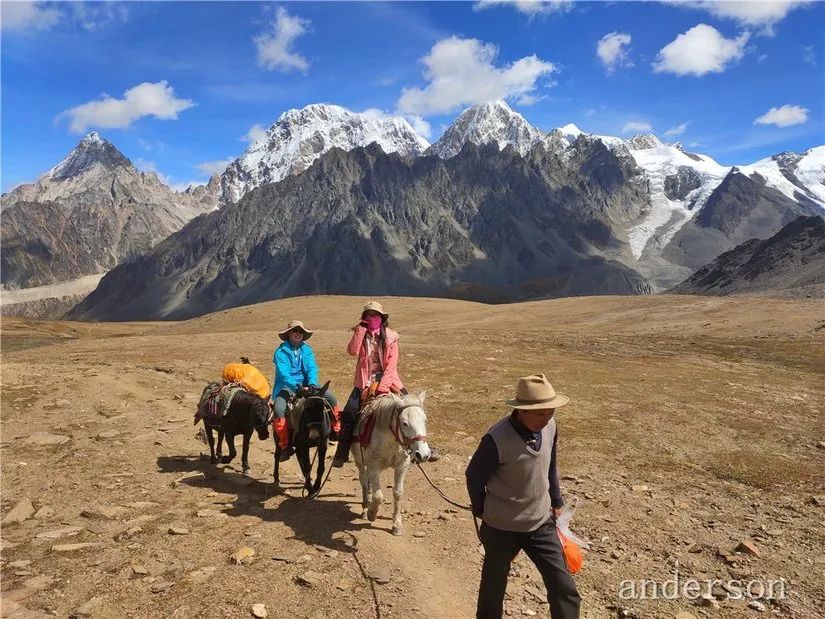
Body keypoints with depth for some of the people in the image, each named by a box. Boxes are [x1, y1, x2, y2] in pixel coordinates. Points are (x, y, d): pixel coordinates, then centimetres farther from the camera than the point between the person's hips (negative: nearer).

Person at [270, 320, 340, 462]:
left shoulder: (307, 349, 9)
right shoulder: (281, 351, -4)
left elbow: (312, 368, -2)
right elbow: (283, 373, -16)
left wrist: (312, 384, -22)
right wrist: (297, 387, -30)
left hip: (306, 385, 4)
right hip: (287, 387, -4)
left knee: (332, 398, -12)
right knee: (278, 409, -31)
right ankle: (285, 446, -21)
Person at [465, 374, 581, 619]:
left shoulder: (549, 427, -10)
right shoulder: (497, 439, -28)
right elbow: (474, 477, -12)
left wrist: (556, 501, 16)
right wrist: (481, 510, 3)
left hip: (541, 523, 4)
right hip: (502, 527, -4)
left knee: (565, 589, 4)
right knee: (494, 585, 18)